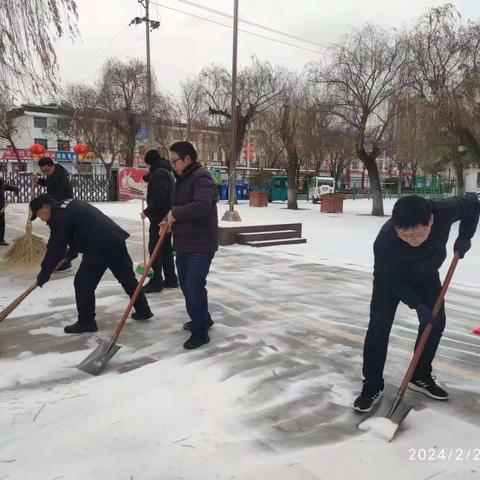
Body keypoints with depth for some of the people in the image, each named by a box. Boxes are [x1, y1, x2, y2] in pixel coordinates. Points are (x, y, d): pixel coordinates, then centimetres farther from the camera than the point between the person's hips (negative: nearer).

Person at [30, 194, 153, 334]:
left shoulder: (59, 217, -6)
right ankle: (143, 311, 30)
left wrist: (43, 275, 0)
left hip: (99, 247, -10)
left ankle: (86, 322, 11)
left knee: (83, 284, 2)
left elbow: (56, 249, -8)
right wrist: (72, 252, 37)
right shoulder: (69, 204, 22)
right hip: (116, 238, 10)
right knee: (127, 277, 19)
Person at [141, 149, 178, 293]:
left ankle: (156, 282, -2)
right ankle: (171, 279, 21)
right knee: (166, 248, 14)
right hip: (166, 216, 10)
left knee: (155, 248, -6)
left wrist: (147, 212, -15)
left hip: (160, 217, -10)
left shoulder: (159, 173, -15)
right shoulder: (167, 172, 18)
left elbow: (159, 198, -24)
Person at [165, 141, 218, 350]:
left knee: (194, 288, -7)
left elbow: (201, 206, -31)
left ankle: (200, 332, 7)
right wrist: (170, 220, 4)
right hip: (184, 243, 10)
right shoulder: (183, 179, 17)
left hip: (200, 245, -10)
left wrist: (175, 213, -19)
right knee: (187, 286, 18)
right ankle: (203, 319, 36)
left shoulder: (202, 178, -15)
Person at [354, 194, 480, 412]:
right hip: (391, 278, -4)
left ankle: (420, 376, 24)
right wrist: (418, 305, -26)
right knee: (379, 327, -12)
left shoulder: (445, 210, -34)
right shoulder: (385, 241, -41)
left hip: (426, 274, 4)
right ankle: (372, 385, 1)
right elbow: (391, 280, -26)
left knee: (436, 322, 5)